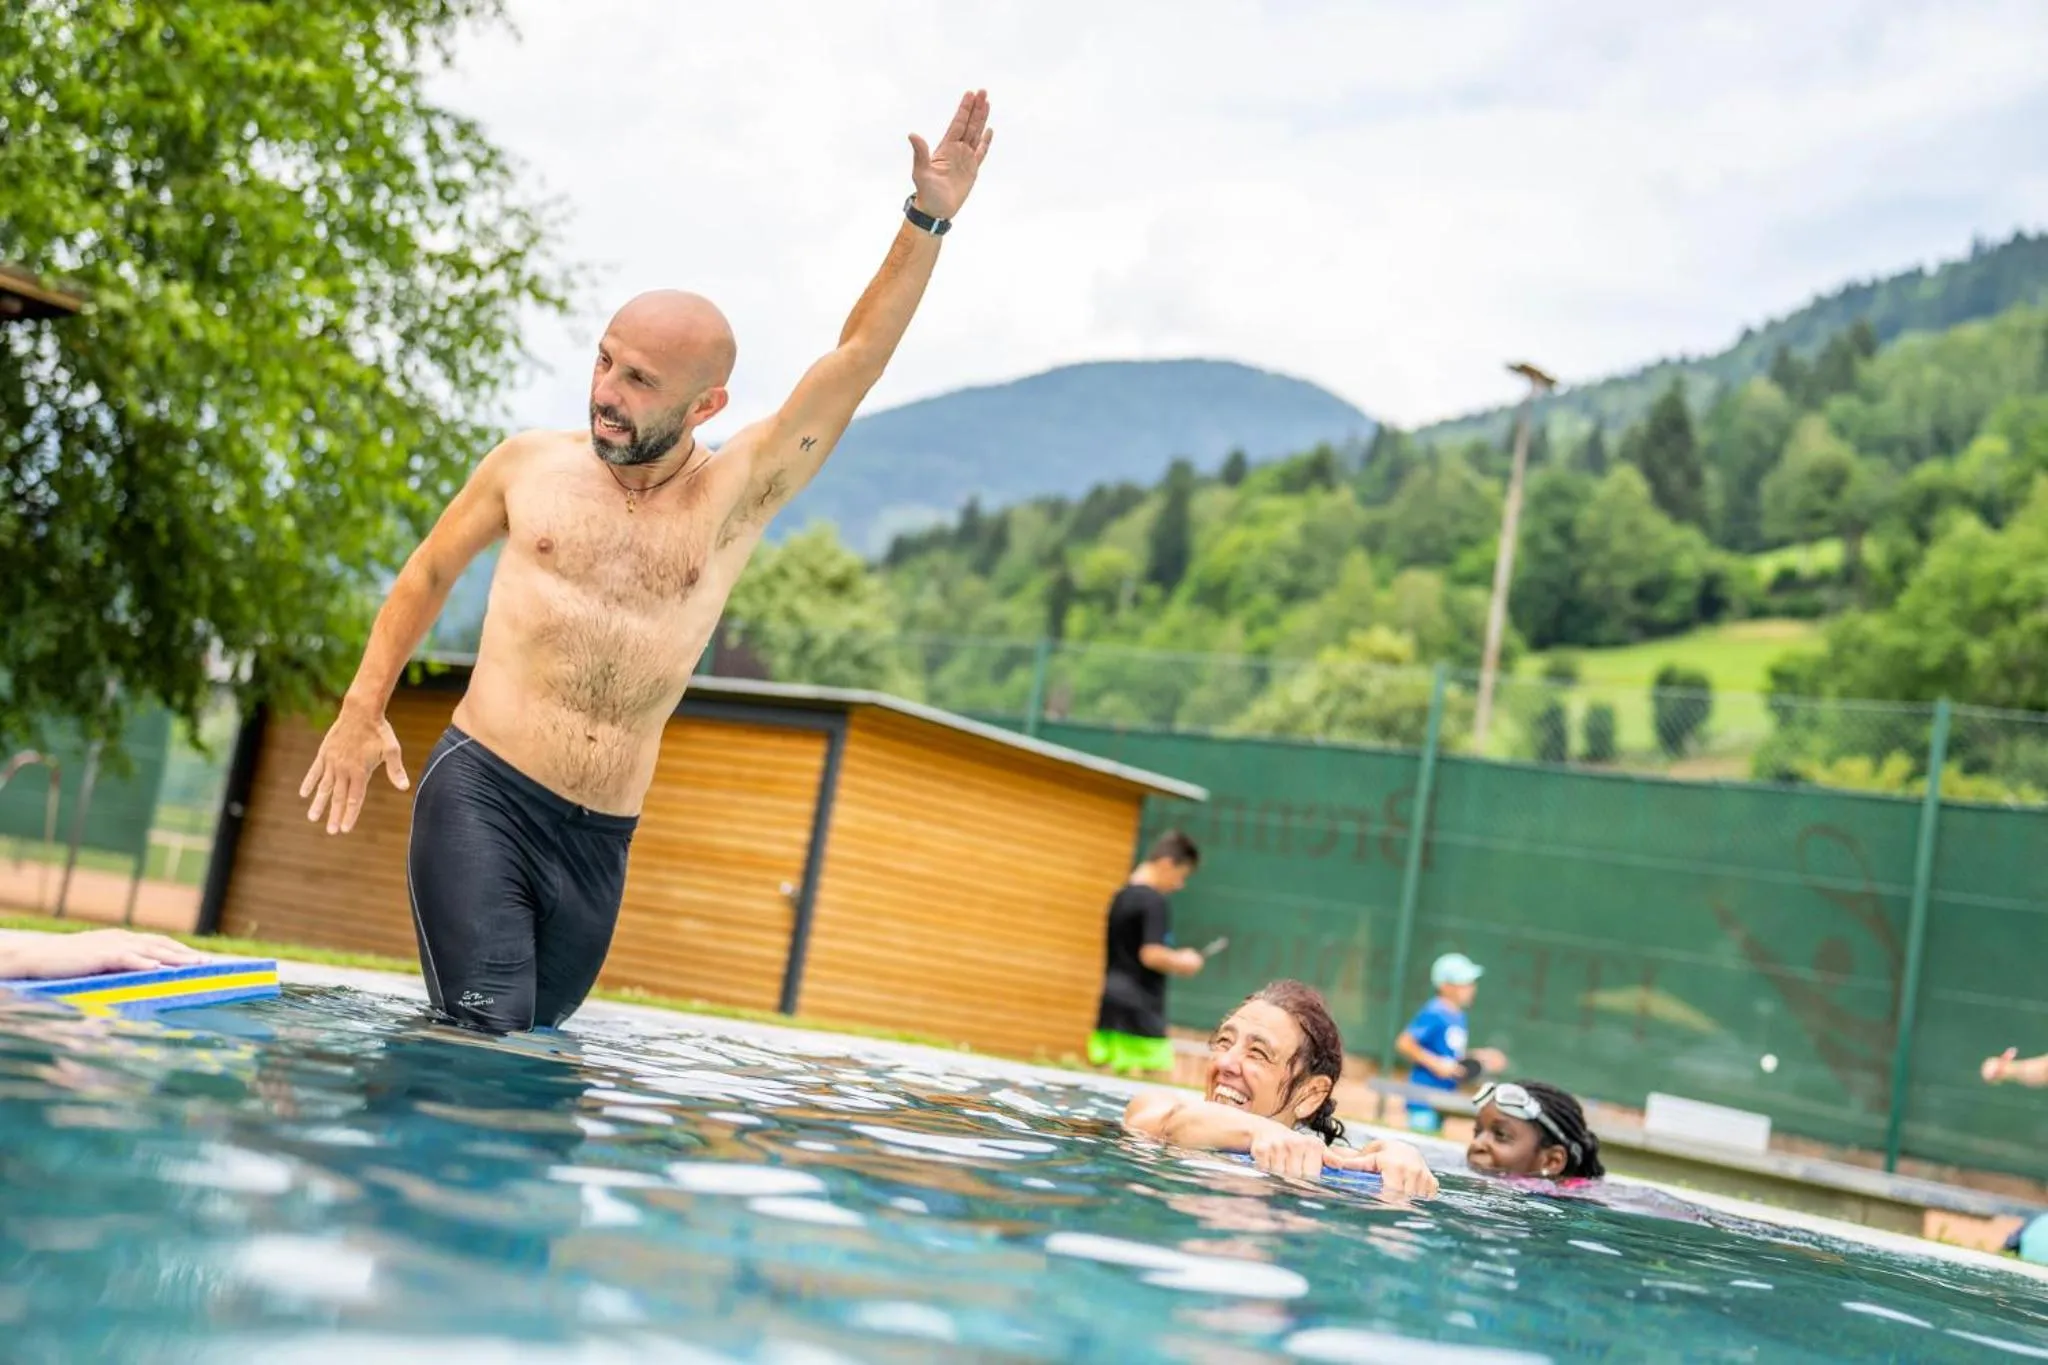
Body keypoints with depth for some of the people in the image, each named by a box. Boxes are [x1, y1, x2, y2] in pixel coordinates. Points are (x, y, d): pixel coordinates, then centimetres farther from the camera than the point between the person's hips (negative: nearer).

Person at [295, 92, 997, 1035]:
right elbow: (429, 575, 20)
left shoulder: (737, 497, 5)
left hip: (601, 840, 2)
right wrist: (362, 710, 11)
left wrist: (927, 219, -4)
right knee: (483, 1034, -17)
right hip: (480, 794, -2)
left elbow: (860, 356, 1)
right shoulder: (530, 465, 8)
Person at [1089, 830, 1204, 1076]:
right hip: (1141, 1016, -9)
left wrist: (1174, 962, 19)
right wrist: (1183, 962, -2)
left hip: (1111, 1010, 9)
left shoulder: (1120, 897, 15)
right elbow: (1151, 955, -19)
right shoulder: (1154, 902, -11)